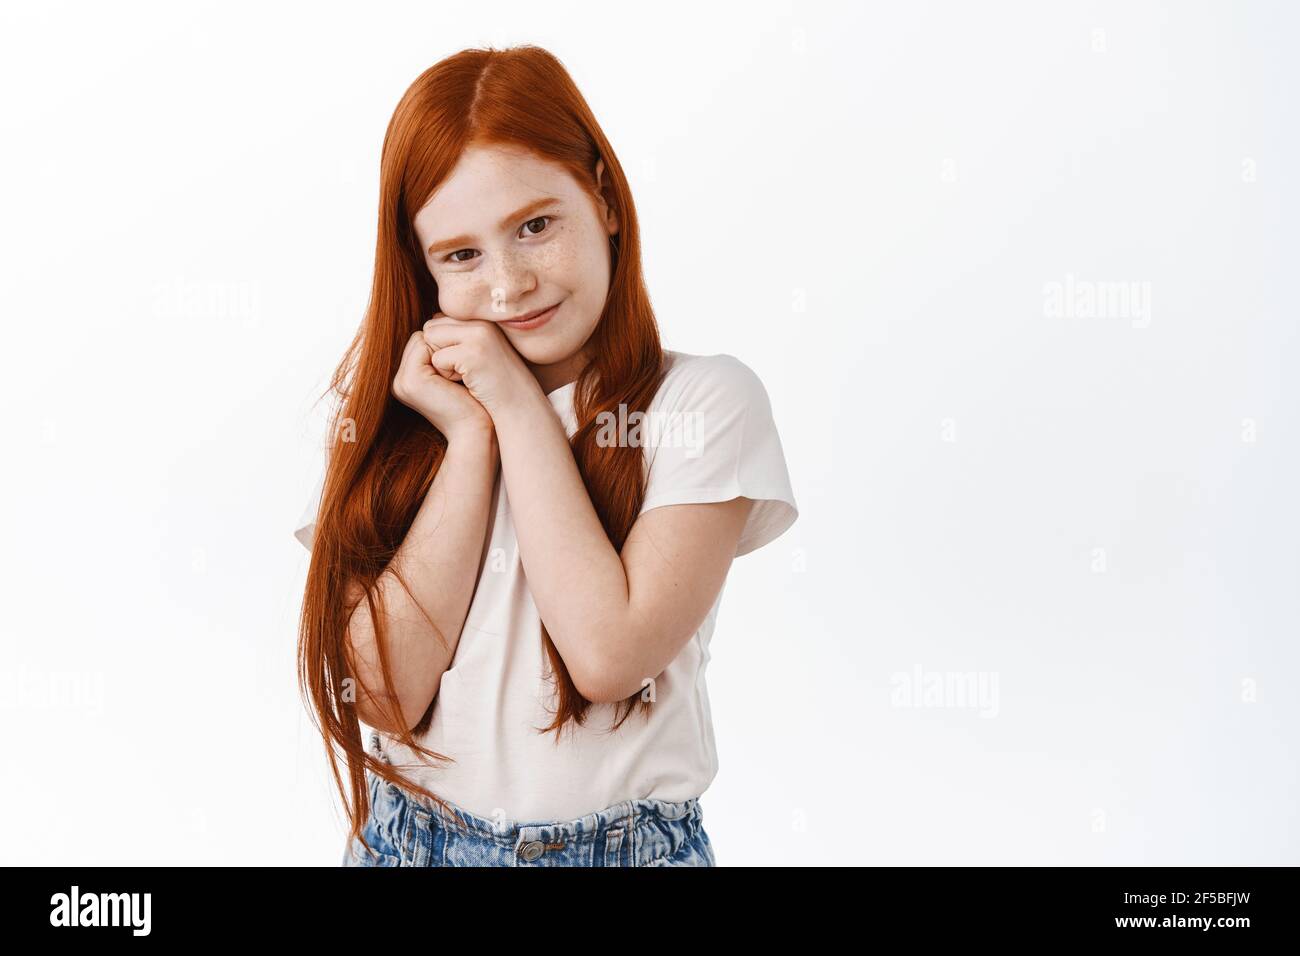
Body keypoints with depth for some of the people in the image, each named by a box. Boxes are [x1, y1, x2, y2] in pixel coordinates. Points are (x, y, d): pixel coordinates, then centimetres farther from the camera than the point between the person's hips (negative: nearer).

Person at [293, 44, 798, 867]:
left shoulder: (705, 401, -10)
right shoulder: (390, 404, -3)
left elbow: (608, 654, -21)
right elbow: (382, 691, -12)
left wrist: (519, 406, -15)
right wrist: (471, 438, -15)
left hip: (628, 843, -2)